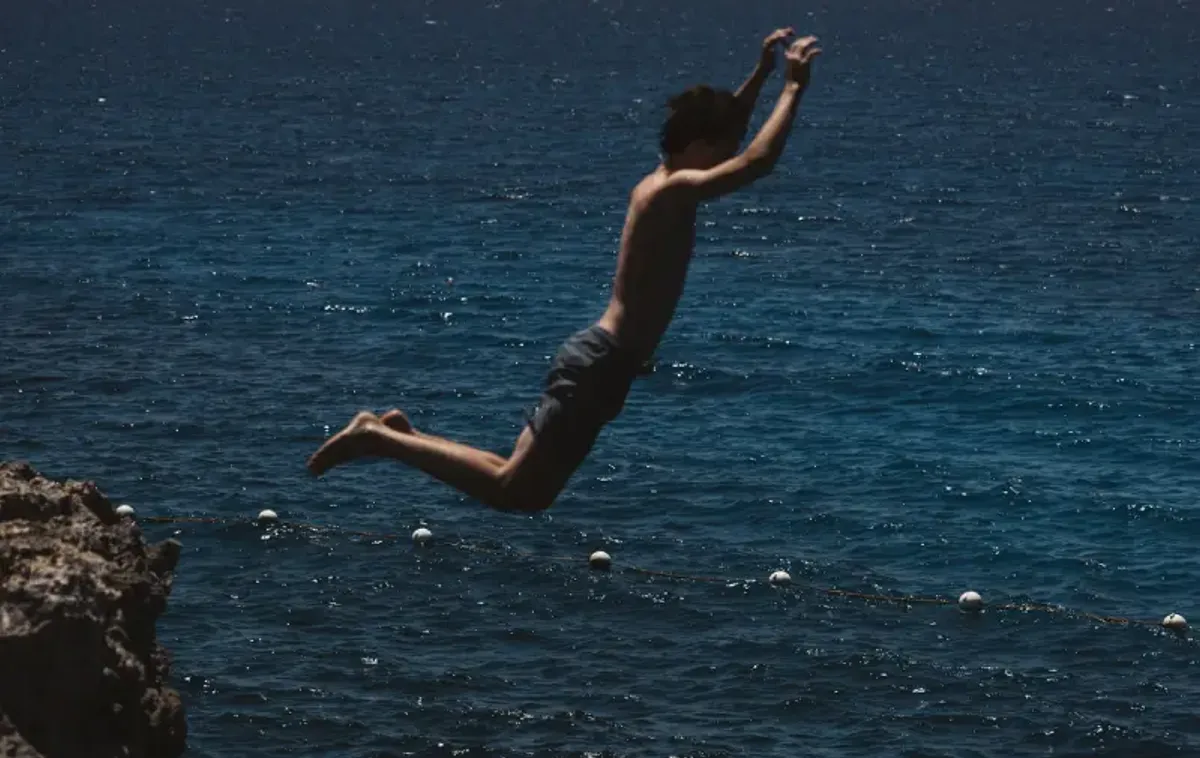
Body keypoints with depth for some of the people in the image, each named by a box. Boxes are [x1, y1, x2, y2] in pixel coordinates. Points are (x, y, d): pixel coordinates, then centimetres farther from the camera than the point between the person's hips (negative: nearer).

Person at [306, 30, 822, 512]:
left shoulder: (656, 186, 15)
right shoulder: (673, 190, -14)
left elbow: (724, 134, 34)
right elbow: (756, 163, -27)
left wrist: (762, 73, 28)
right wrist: (794, 88, -17)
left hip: (599, 357, 10)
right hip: (601, 365, -10)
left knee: (527, 489, 13)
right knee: (514, 492, -11)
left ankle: (400, 433, 14)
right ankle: (378, 439, -9)